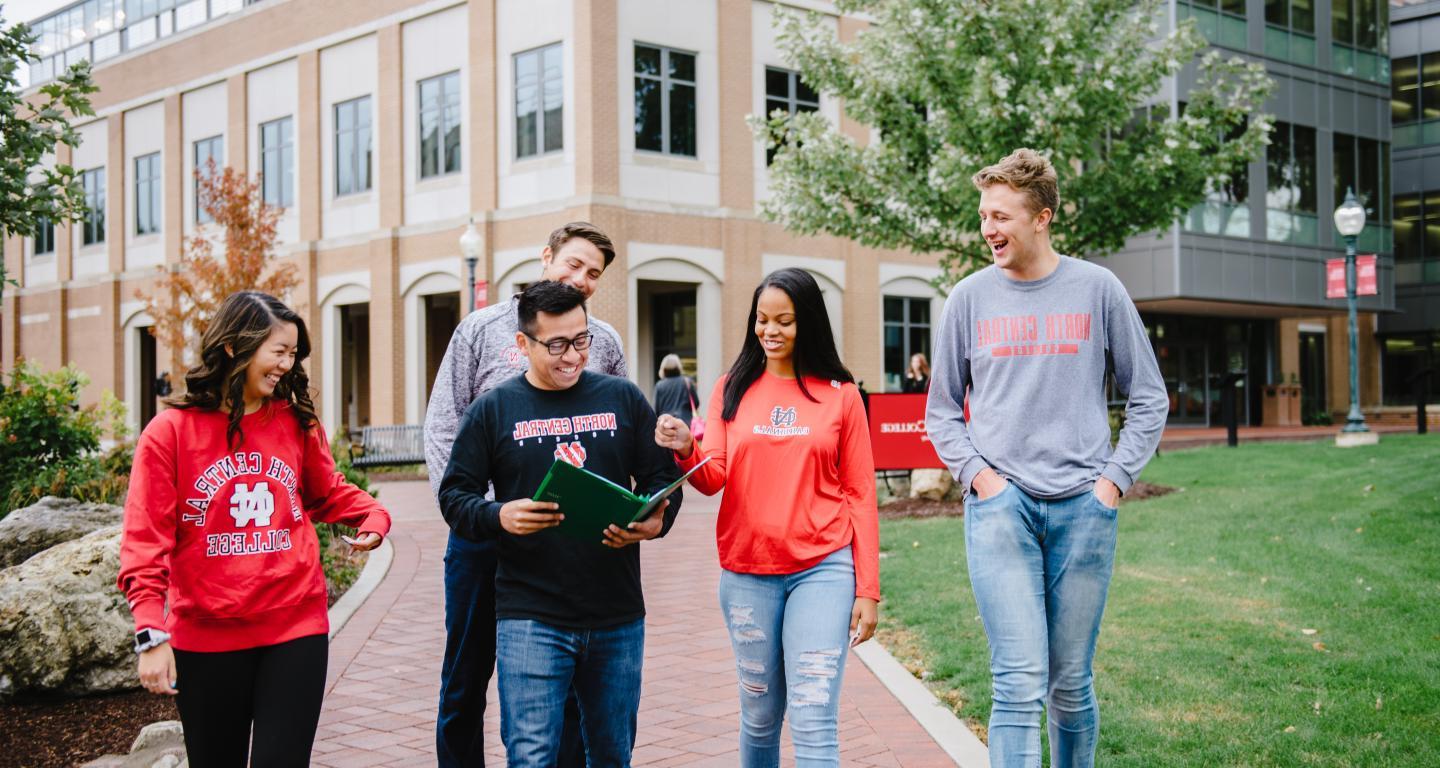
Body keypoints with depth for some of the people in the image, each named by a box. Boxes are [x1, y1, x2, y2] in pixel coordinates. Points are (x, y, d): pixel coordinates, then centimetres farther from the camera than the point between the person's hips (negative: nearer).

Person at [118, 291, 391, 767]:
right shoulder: (171, 432, -4)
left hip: (296, 629, 2)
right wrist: (151, 633, -14)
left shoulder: (297, 422, 5)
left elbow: (328, 493, 21)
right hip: (206, 638, -1)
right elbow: (146, 541, -6)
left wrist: (373, 515, 1)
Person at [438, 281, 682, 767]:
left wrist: (655, 521, -12)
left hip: (618, 618, 2)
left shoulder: (623, 399, 7)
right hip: (530, 619, -2)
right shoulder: (493, 411, 3)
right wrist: (499, 516, -19)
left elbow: (662, 476, 10)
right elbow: (455, 495, 3)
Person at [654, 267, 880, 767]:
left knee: (814, 723, -7)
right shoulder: (733, 390, 7)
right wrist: (686, 450, -23)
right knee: (759, 717, 13)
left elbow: (860, 495, 3)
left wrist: (867, 589, -1)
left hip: (822, 570, -2)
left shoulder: (840, 395, 2)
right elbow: (712, 478, -1)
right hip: (747, 574, 2)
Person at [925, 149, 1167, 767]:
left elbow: (1148, 399, 10)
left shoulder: (1098, 289, 4)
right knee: (1020, 681, -10)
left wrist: (1115, 479, 0)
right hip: (999, 505, 0)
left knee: (1071, 683, 9)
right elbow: (941, 410, 13)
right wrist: (976, 473, -2)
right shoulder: (970, 298, 6)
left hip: (1083, 507, 1)